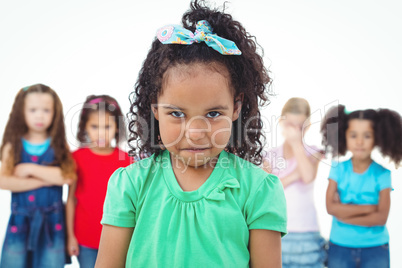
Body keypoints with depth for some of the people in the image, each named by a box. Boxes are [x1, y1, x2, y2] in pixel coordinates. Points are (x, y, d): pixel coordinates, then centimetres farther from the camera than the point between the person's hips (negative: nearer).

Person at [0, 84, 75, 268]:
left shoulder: (59, 146, 3)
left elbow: (67, 176, -14)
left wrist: (30, 169, -12)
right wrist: (44, 180, -12)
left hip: (52, 221, 0)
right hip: (20, 219, 1)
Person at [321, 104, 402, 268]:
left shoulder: (382, 174, -7)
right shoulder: (338, 169, -3)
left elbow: (381, 217, -13)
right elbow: (331, 207, -12)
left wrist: (344, 212, -15)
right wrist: (370, 208, -14)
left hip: (375, 249, -1)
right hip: (339, 248, 1)